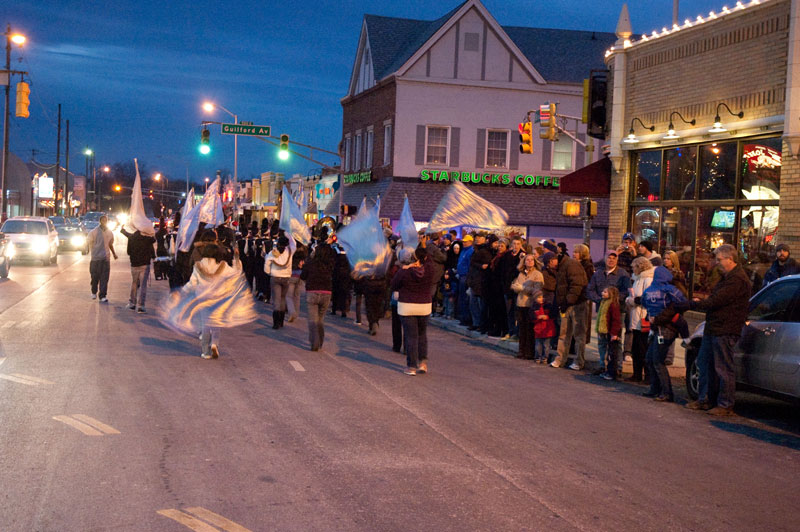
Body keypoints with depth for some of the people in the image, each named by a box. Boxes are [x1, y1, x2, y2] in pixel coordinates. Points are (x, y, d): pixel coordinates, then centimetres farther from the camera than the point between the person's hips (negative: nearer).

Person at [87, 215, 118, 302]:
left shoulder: (109, 232, 10)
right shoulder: (94, 232, -3)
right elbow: (90, 243, 2)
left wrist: (114, 253, 20)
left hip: (106, 258, 2)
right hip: (95, 258, -2)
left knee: (104, 278, -3)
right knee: (95, 277, 7)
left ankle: (102, 296, -2)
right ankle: (94, 292, 30)